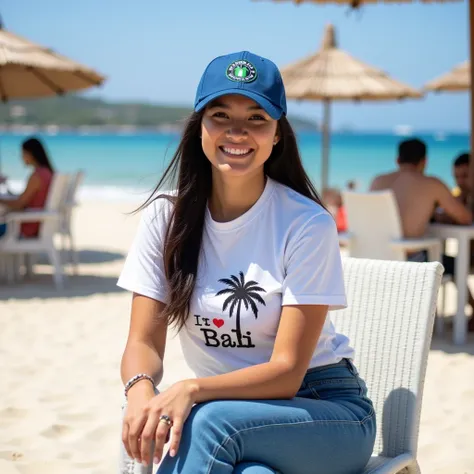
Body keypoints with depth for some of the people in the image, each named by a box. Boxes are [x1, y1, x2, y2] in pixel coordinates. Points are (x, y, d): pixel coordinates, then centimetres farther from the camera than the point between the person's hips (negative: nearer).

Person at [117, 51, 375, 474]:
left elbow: (287, 370, -16)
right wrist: (141, 391, -29)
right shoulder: (166, 216, -2)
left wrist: (192, 390, -33)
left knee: (210, 422, -35)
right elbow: (144, 342, -5)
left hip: (328, 411, -2)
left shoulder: (307, 225, -14)